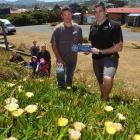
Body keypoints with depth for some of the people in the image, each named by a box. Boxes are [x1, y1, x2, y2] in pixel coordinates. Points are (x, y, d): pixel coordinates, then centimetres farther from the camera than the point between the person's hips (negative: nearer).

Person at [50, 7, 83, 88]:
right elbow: (53, 45, -9)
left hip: (73, 59, 3)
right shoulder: (58, 29, -10)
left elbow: (80, 42, 9)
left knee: (70, 79, 20)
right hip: (61, 60, -3)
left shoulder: (77, 28, -3)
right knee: (61, 80, 8)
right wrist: (59, 58, -16)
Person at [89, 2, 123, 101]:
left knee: (107, 79, -30)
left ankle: (105, 98, -3)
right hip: (96, 59, 6)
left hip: (110, 58, -6)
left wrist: (101, 51, -17)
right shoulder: (93, 27, 6)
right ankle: (103, 99, 42)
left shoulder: (114, 26, -12)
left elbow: (119, 47, -14)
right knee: (101, 82, 18)